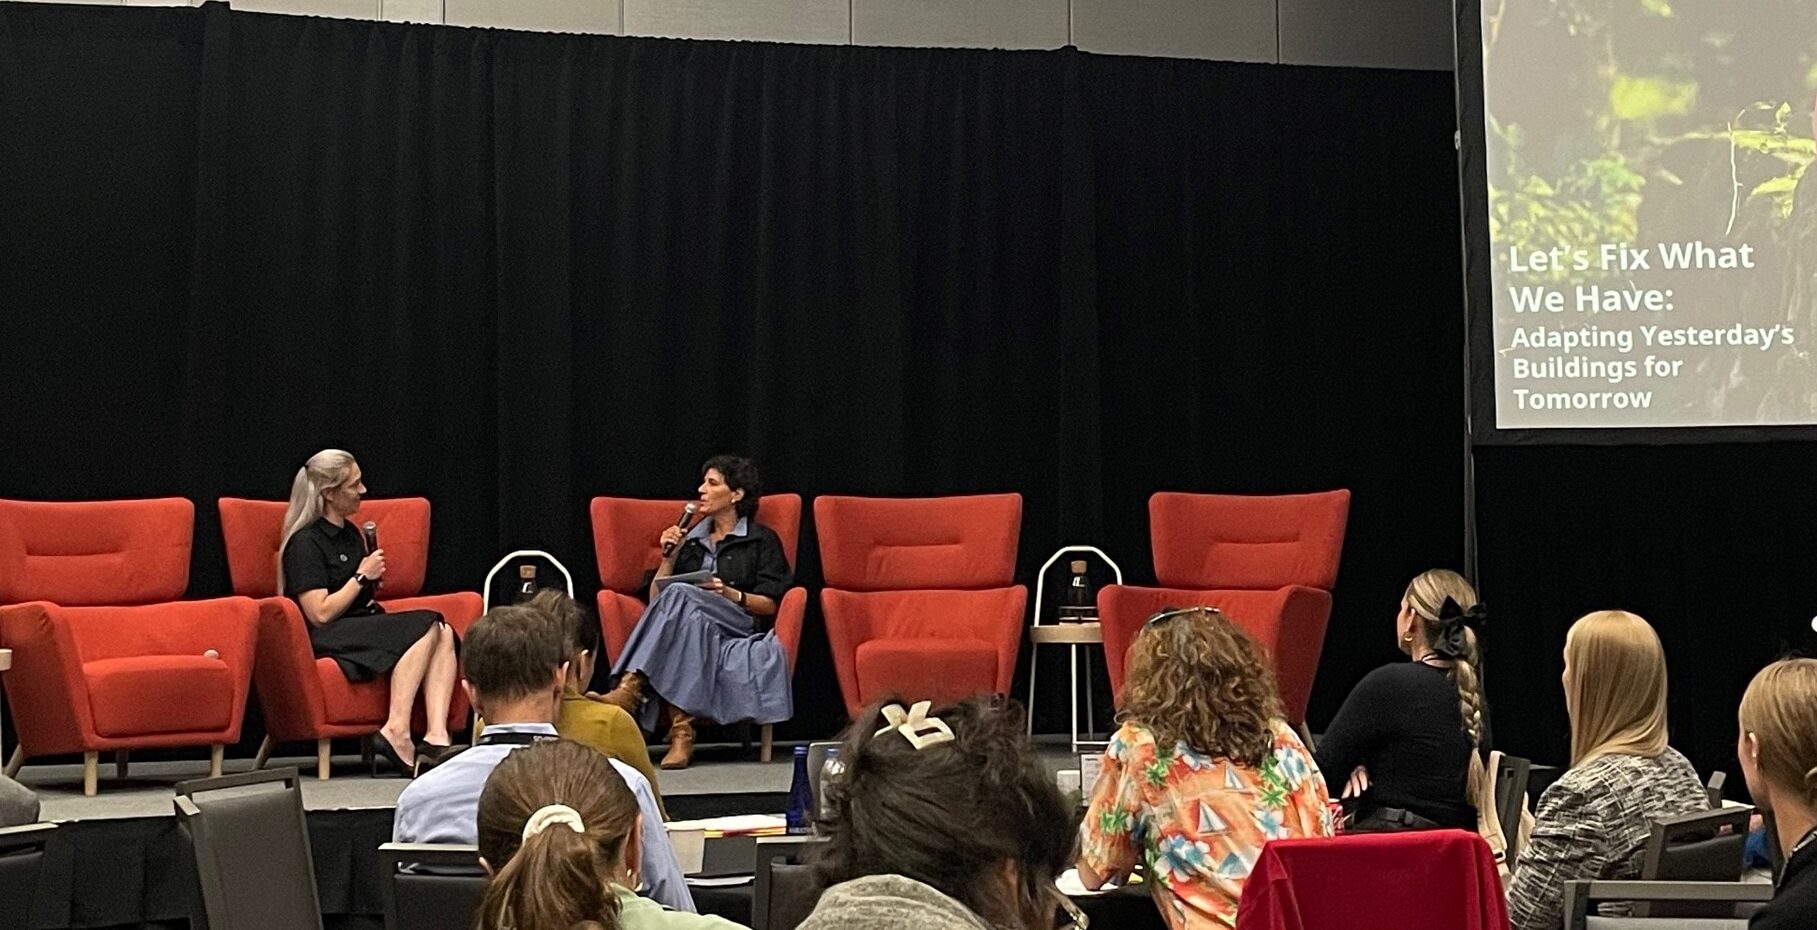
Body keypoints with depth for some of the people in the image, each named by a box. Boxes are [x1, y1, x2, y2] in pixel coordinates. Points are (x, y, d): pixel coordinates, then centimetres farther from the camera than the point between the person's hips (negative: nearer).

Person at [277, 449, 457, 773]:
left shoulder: (350, 533, 20)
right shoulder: (305, 543, -7)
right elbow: (320, 614, -16)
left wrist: (374, 581, 8)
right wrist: (362, 576, -7)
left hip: (363, 627, 8)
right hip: (326, 642, -8)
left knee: (444, 633, -18)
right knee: (426, 628, -27)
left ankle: (436, 735, -35)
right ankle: (396, 731, -33)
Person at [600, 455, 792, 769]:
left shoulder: (761, 540, 14)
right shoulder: (690, 539, 27)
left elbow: (770, 604, 5)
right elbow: (656, 599, 20)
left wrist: (730, 594, -11)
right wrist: (669, 557, 7)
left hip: (740, 631, -3)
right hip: (692, 624, 3)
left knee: (680, 596, -35)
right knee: (687, 619, -39)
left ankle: (630, 688, -47)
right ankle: (681, 731, -55)